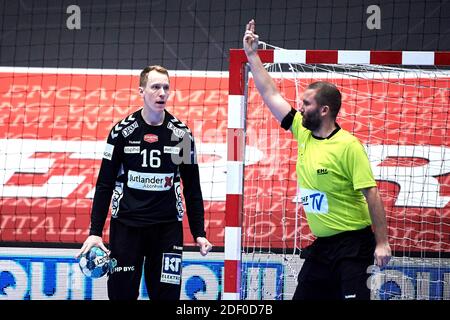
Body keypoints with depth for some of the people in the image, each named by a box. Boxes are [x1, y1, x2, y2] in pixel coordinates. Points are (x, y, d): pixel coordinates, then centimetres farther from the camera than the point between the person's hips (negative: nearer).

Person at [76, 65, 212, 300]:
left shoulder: (181, 134, 3)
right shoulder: (122, 131, -1)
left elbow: (192, 188, 9)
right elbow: (104, 185, 1)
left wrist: (199, 233, 3)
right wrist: (95, 232, -6)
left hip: (167, 227, 1)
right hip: (125, 225, -1)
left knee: (167, 294, -1)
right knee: (121, 294, 0)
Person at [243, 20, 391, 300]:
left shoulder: (348, 146, -16)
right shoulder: (303, 133, 6)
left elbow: (371, 195, -17)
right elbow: (271, 94, 14)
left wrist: (382, 243, -19)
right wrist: (253, 56, 15)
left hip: (352, 245, -8)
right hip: (321, 245, 8)